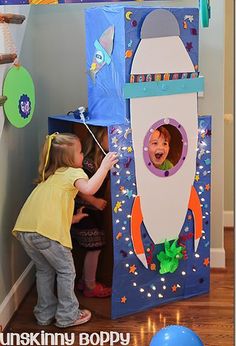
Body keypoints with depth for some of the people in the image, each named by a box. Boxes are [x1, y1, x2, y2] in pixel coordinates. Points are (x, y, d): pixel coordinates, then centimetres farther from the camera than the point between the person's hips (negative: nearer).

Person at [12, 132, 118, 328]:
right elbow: (89, 188, -17)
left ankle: (45, 314, 32)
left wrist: (71, 218, 37)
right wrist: (105, 166, -9)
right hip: (47, 231, -8)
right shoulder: (74, 172, 4)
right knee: (66, 271, 11)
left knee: (44, 270, 24)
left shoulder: (50, 175, 27)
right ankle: (67, 316, 19)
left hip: (24, 229, 8)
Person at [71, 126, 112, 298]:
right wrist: (95, 201, -19)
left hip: (94, 211, 9)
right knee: (94, 248, 0)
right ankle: (90, 287, 13)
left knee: (93, 249, 17)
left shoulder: (103, 158, 5)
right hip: (87, 212, -9)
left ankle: (85, 281, 31)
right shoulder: (88, 163, -23)